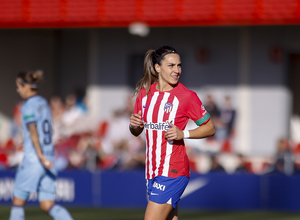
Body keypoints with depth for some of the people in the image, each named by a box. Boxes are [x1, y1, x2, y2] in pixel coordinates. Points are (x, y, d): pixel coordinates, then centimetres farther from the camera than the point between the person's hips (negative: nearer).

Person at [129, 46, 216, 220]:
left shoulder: (187, 96, -8)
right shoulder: (145, 93, 8)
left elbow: (210, 128, -1)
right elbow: (137, 132, 19)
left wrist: (183, 134, -16)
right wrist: (134, 125, -4)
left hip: (172, 172, -6)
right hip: (152, 171, 6)